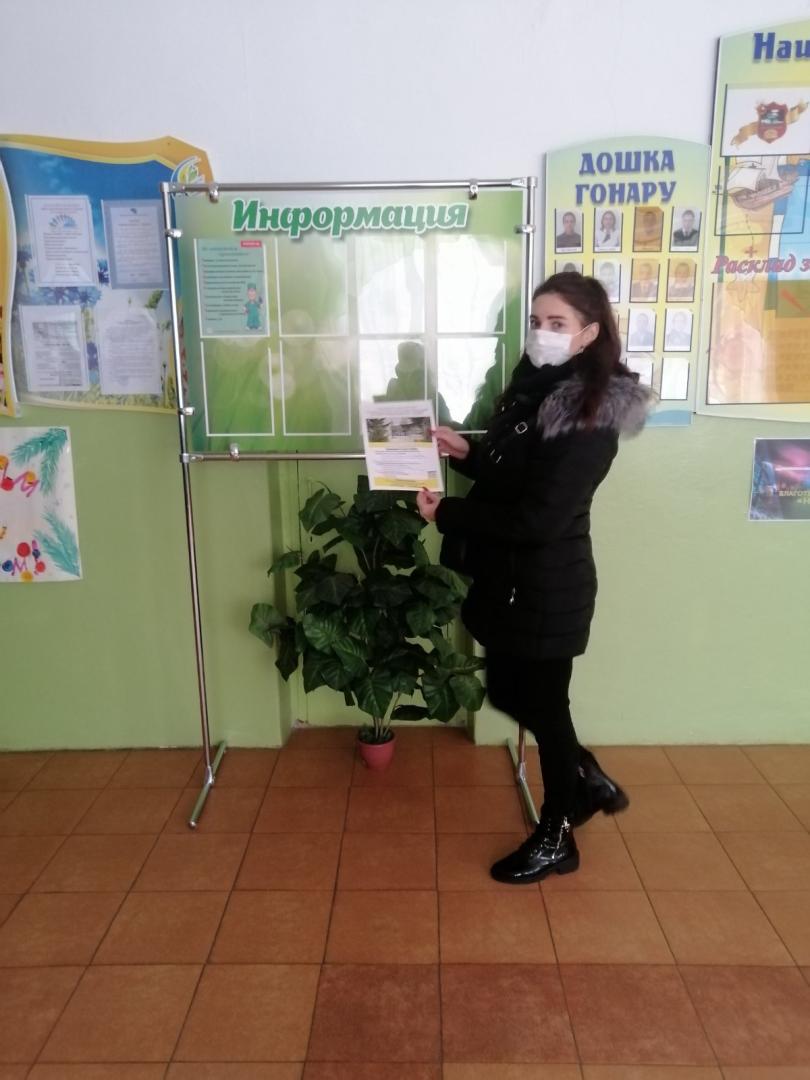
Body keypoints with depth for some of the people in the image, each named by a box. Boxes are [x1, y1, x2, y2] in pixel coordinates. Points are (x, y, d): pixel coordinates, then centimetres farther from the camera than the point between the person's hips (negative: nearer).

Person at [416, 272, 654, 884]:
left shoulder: (588, 416, -20)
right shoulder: (537, 387, 6)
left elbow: (538, 518, -26)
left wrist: (446, 513, -19)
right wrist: (467, 452, -1)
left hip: (548, 587, -9)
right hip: (511, 579, 9)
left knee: (544, 705, 7)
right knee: (510, 694, 20)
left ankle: (556, 840, 31)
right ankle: (588, 781, 43)